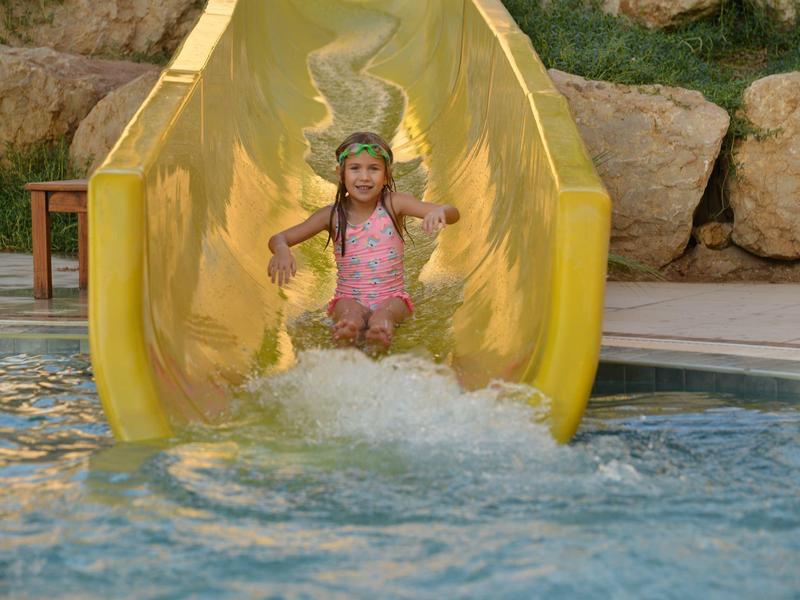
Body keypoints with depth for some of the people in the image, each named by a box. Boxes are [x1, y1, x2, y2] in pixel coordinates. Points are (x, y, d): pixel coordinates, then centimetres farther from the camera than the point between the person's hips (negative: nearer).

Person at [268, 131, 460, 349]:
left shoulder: (393, 204, -5)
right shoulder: (332, 215, -2)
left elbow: (452, 213, -14)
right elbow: (278, 238, 0)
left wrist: (438, 211, -40)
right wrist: (282, 250, -26)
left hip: (391, 296, 0)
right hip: (349, 298, 1)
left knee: (383, 314, -34)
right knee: (350, 312, -33)